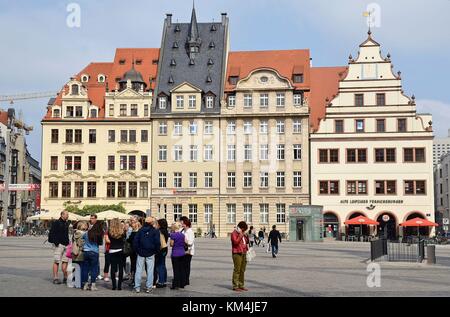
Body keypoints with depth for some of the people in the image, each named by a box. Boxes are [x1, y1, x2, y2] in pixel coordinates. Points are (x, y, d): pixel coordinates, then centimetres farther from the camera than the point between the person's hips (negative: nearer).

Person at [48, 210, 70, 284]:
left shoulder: (66, 223, 17)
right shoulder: (56, 223, -6)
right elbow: (52, 233, -11)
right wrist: (55, 242, -18)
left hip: (66, 245, 7)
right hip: (59, 245, -7)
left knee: (65, 261, 8)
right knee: (56, 261, -4)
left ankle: (65, 278, 14)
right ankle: (55, 278, -1)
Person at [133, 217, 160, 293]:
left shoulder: (140, 230, 3)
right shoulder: (155, 231, -6)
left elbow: (135, 241, 1)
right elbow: (157, 243, -10)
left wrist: (137, 250, 8)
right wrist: (156, 251, 4)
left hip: (141, 253, 2)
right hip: (150, 254, -2)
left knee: (139, 270, 7)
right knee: (150, 270, 4)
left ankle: (137, 287, 7)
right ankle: (149, 287, 4)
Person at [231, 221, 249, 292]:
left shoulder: (243, 233, 18)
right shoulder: (234, 233, -7)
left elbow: (247, 242, 24)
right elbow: (236, 242, -20)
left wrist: (246, 236, 8)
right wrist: (241, 235, -18)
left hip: (243, 253, 8)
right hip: (237, 254, -8)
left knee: (242, 270, 9)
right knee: (237, 270, -8)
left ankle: (241, 285, 16)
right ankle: (235, 286, -5)